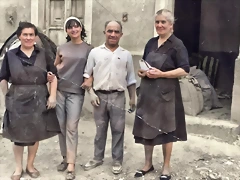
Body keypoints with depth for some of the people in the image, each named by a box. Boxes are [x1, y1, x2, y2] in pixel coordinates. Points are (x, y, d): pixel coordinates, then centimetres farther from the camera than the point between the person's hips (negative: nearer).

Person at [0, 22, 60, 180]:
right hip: (17, 100, -1)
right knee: (18, 135, 7)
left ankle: (30, 165, 29)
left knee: (35, 134, 11)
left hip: (39, 100, 1)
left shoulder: (43, 54, 3)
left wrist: (53, 96, -4)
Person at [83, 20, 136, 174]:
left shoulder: (126, 54, 6)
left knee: (118, 130, 5)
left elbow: (131, 79, 10)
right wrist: (91, 92, -4)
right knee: (100, 129, 11)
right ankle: (98, 158, 26)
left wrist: (132, 98, 6)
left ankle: (117, 161, 19)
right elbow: (87, 74, 6)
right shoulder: (95, 52, 3)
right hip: (100, 96, 0)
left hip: (118, 97, 0)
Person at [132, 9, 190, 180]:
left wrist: (161, 74, -22)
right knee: (146, 127, 9)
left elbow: (185, 70, -14)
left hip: (166, 92, -5)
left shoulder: (177, 44, -7)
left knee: (166, 129, 4)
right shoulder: (151, 43, 11)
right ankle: (148, 164, 25)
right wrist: (142, 71, -2)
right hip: (148, 91, 6)